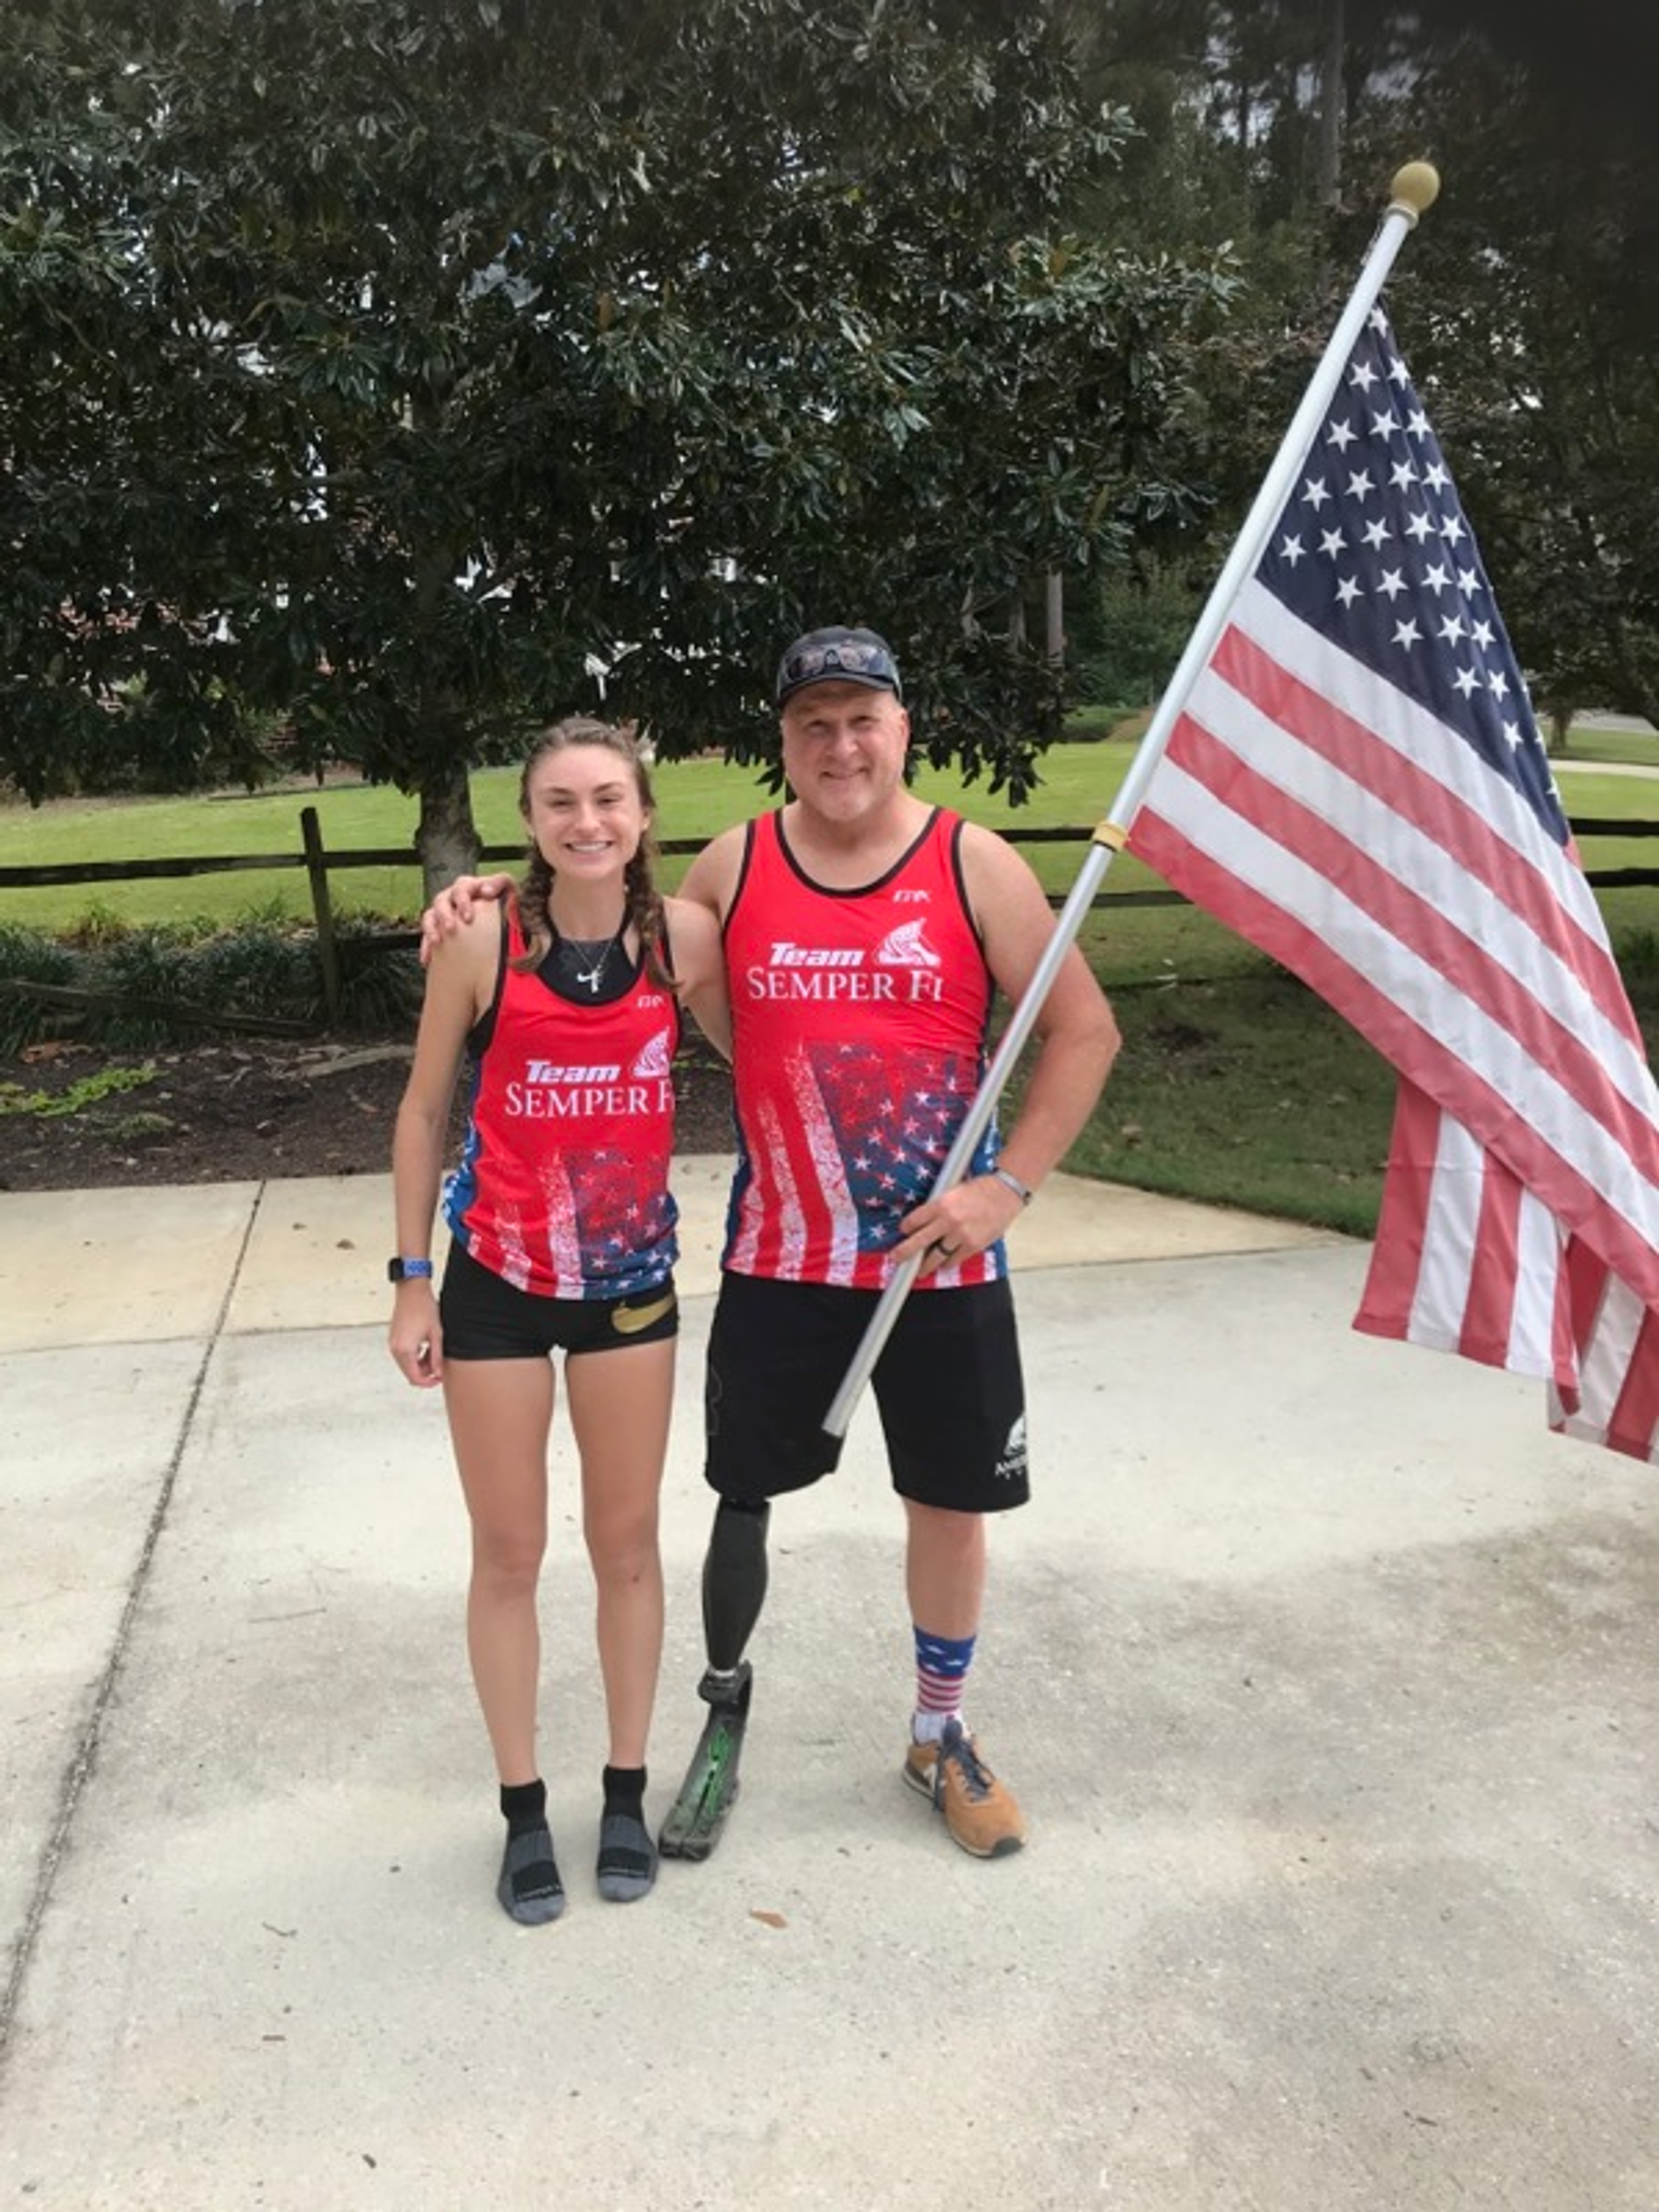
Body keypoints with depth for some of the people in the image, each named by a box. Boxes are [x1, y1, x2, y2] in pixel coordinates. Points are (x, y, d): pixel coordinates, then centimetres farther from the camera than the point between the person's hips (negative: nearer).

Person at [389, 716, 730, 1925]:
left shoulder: (684, 933, -9)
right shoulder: (482, 944, -13)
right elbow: (425, 1109, -3)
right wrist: (412, 1279, -2)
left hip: (631, 1278, 2)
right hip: (497, 1281, -1)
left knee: (628, 1543, 14)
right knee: (509, 1554, 10)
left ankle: (628, 1792, 33)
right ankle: (524, 1807, 29)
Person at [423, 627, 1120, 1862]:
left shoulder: (973, 865, -6)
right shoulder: (734, 867, -1)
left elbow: (1084, 1030, -3)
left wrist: (1012, 1183, -11)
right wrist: (496, 903, -1)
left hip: (943, 1260, -1)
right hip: (777, 1260, 1)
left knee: (950, 1499, 12)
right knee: (744, 1493, 11)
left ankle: (942, 1736, 36)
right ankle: (724, 1720, 37)